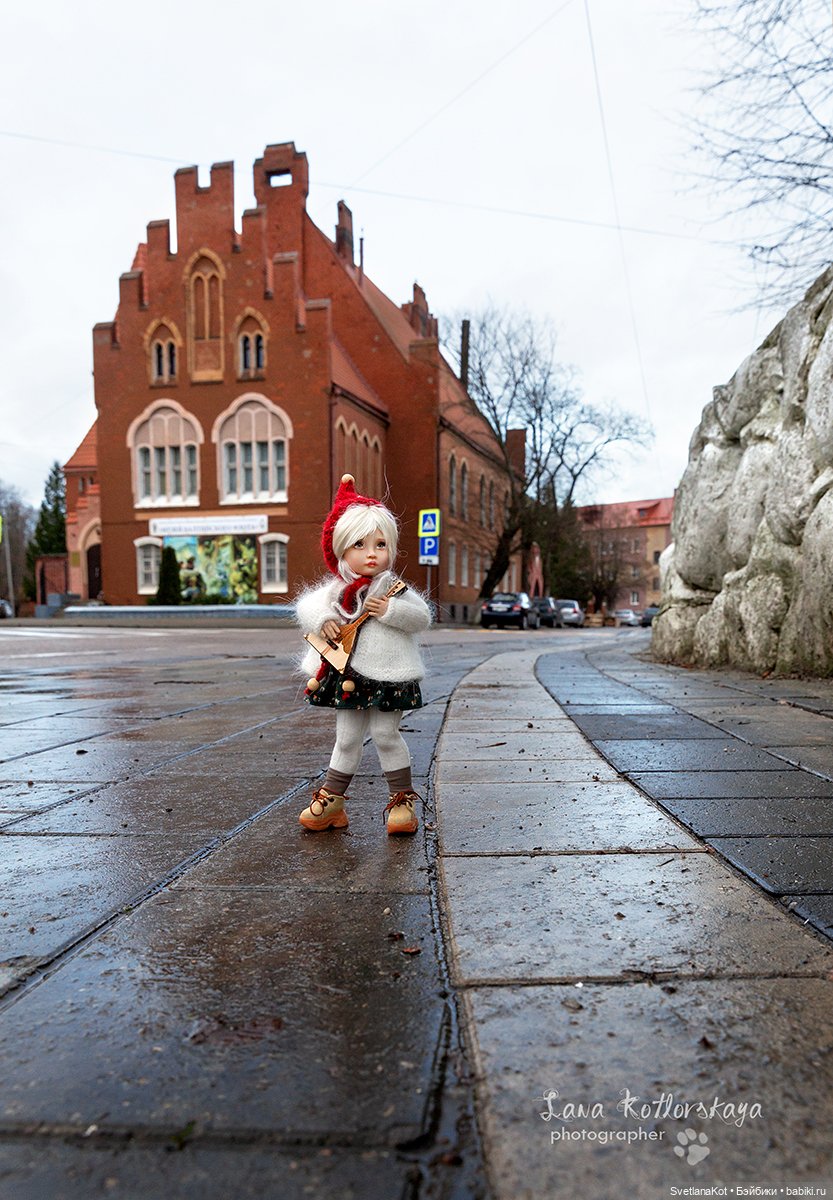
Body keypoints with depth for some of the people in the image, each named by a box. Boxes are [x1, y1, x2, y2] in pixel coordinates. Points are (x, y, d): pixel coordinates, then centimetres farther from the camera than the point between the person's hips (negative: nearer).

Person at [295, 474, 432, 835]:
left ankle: (403, 799, 18)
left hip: (387, 678, -3)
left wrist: (389, 611, -25)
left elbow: (422, 617, -12)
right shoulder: (336, 591, 2)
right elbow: (305, 605, 8)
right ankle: (332, 801, 25)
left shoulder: (395, 589, -6)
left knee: (385, 735, 3)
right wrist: (321, 620, -12)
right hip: (348, 676, 3)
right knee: (347, 738, 13)